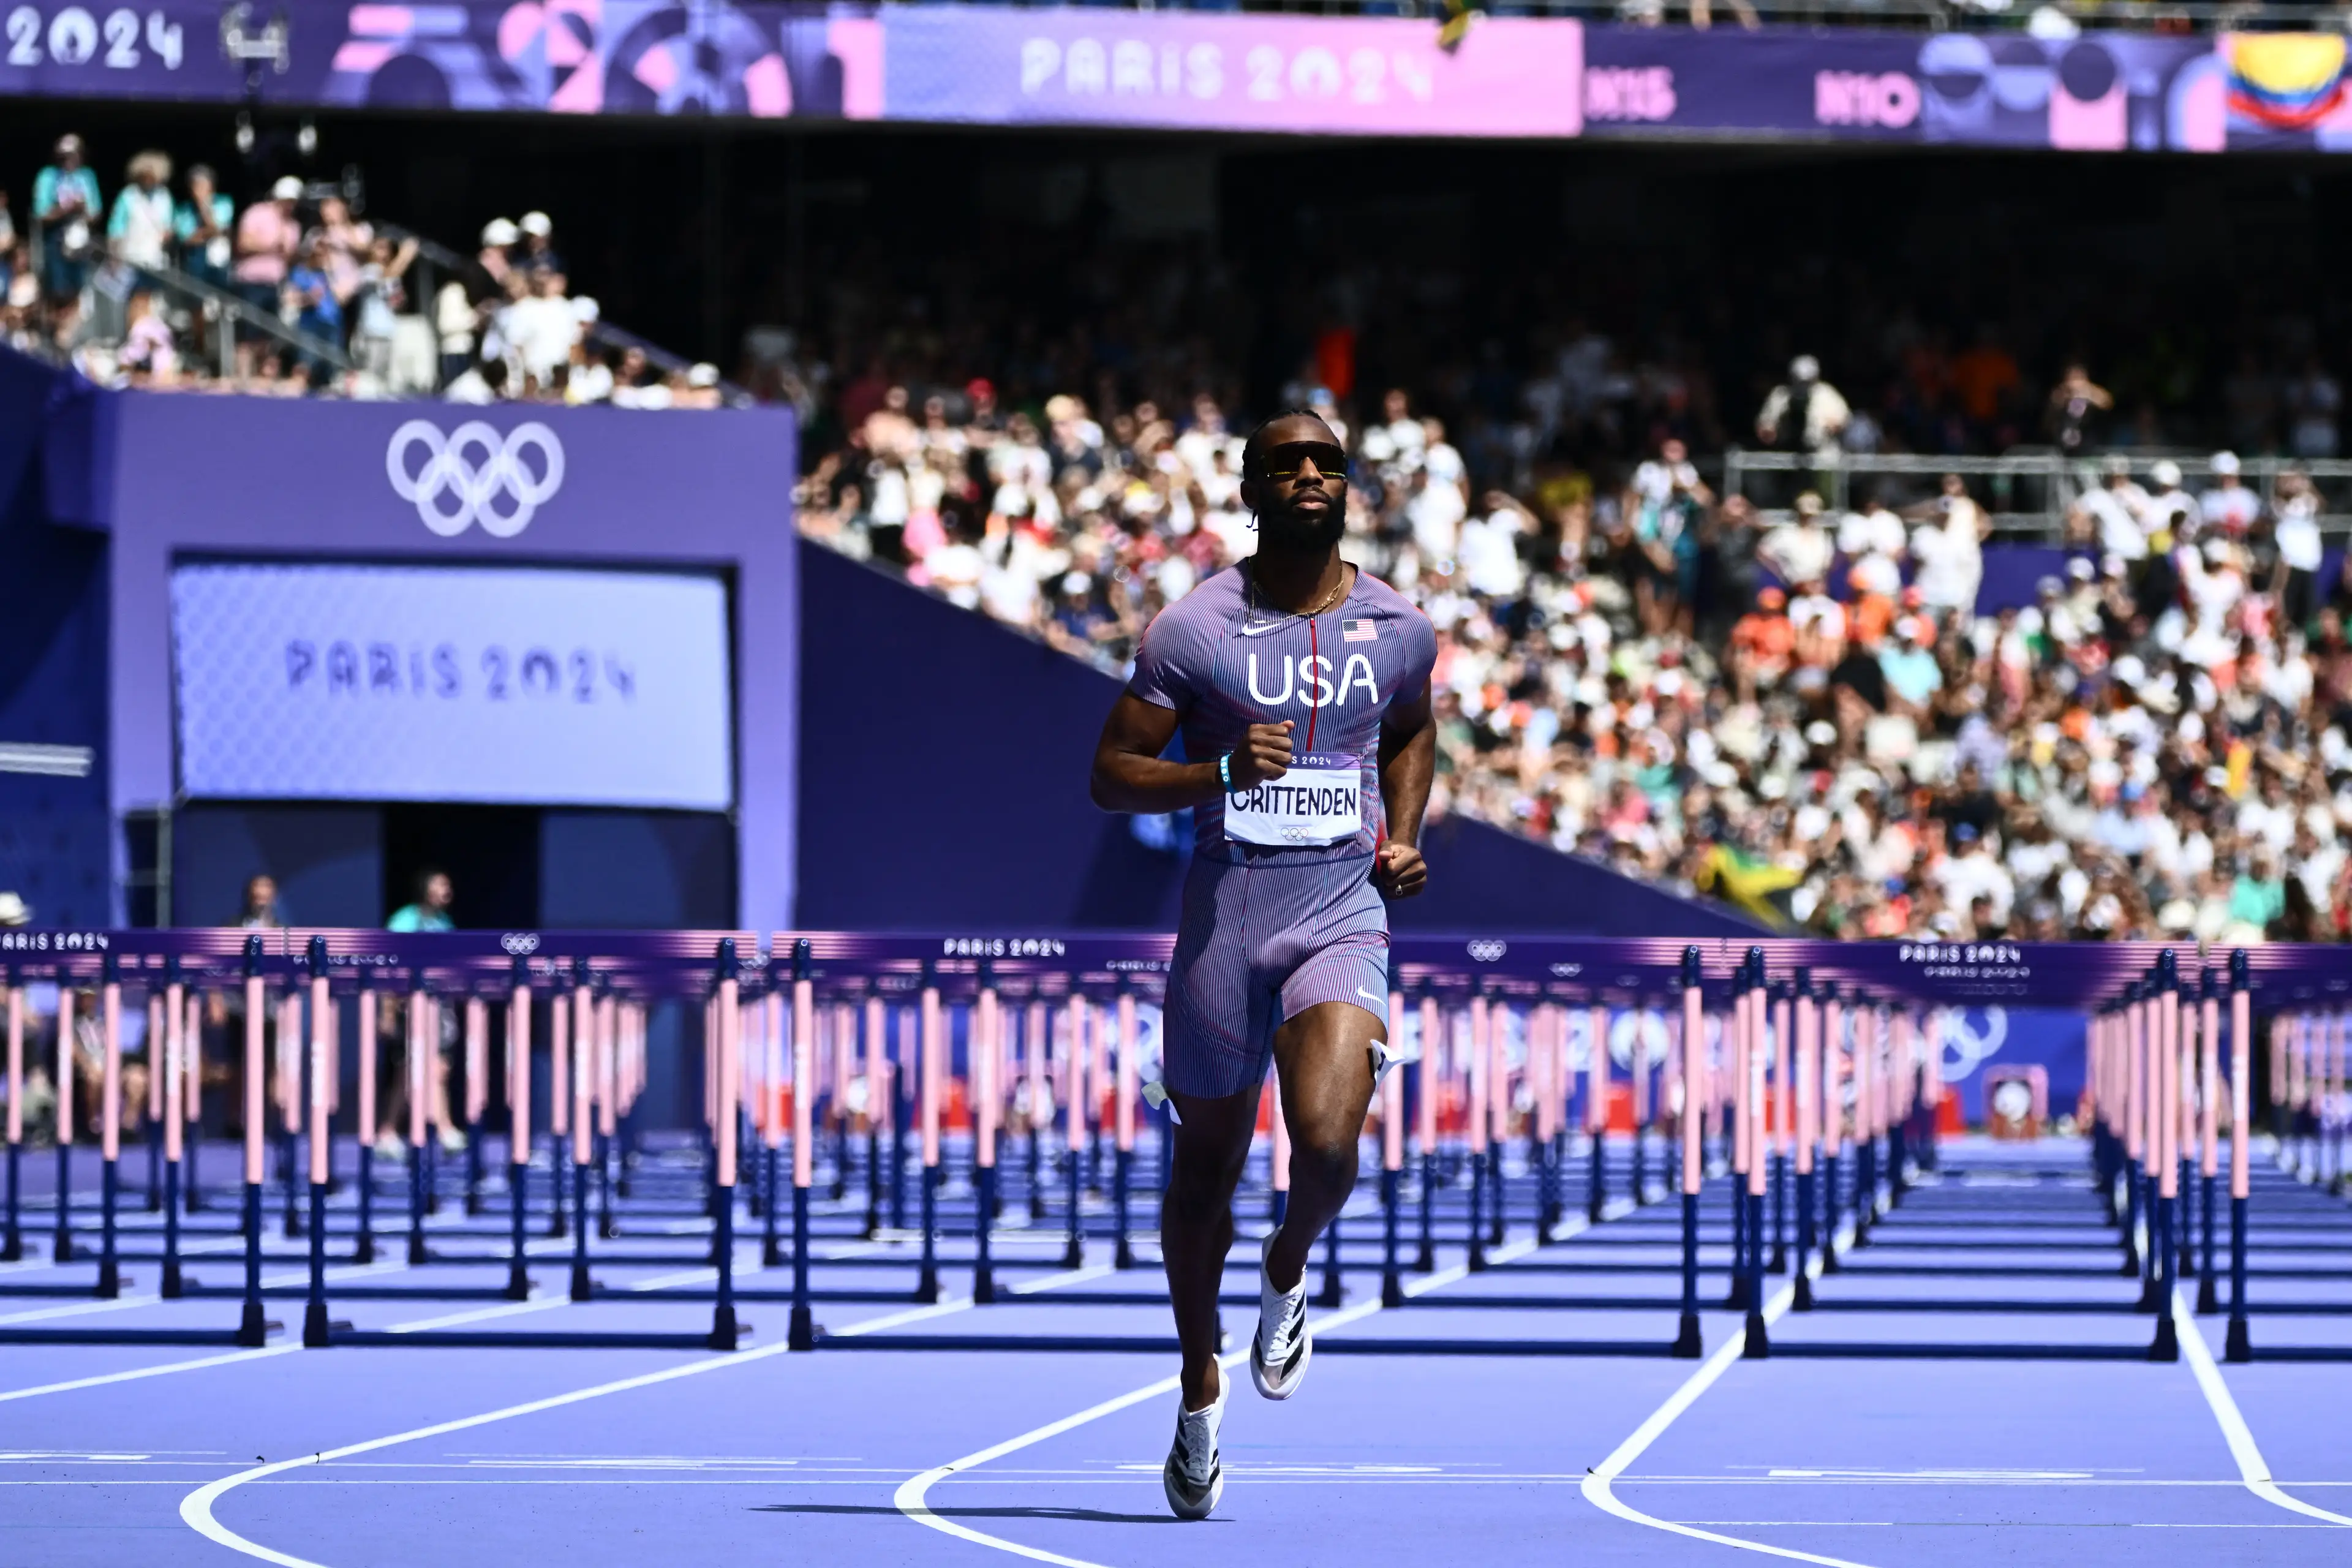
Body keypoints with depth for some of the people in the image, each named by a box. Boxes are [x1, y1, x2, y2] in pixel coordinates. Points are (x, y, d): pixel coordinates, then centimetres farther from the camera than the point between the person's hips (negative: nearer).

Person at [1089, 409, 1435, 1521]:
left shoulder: (1399, 629, 4)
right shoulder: (1194, 630, -5)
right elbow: (1110, 774, -4)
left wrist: (1402, 838, 10)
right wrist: (1219, 773, -20)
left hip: (1343, 921, 1)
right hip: (1223, 920, -1)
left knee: (1328, 1141, -23)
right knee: (1205, 1169, 10)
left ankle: (1288, 1270, 11)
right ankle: (1200, 1380, 33)